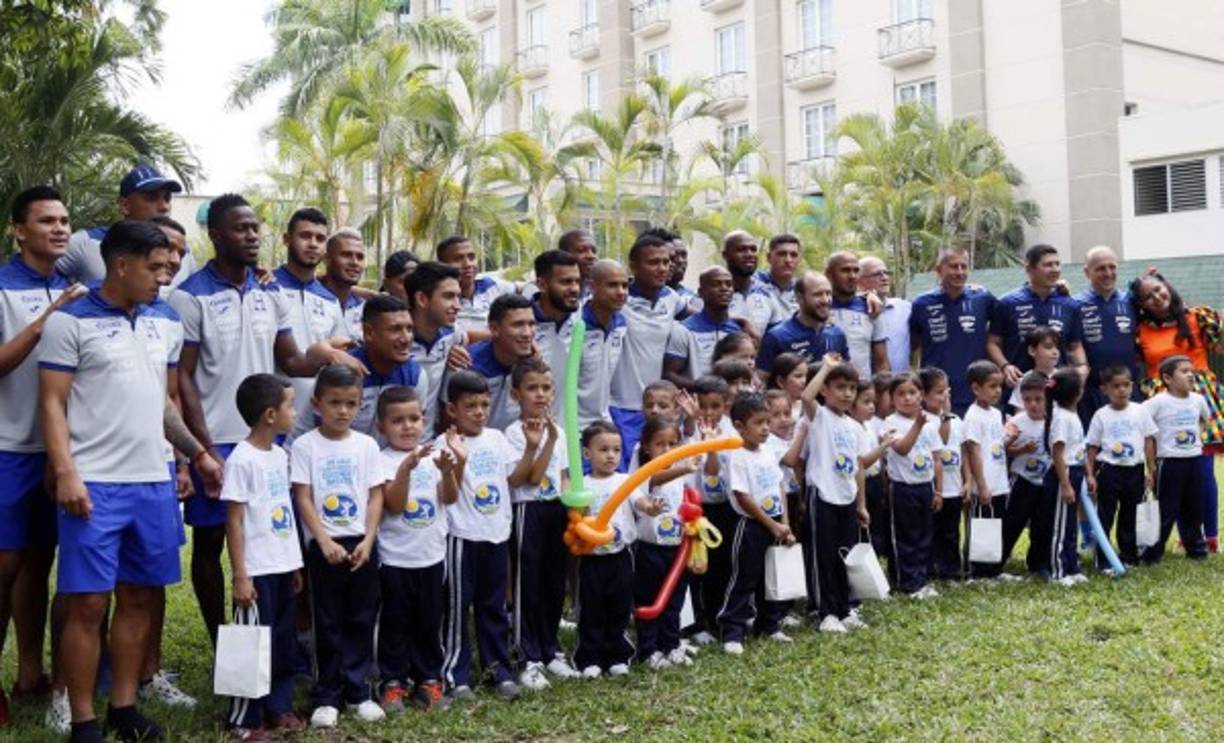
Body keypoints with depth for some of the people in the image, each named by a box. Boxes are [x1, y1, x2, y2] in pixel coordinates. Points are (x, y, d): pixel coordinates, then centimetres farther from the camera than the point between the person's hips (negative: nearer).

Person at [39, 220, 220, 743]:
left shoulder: (165, 323, 13)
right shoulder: (71, 321, -5)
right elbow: (52, 404, -7)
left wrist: (198, 453, 16)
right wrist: (65, 473, -16)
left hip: (152, 482, 6)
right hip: (94, 483, -5)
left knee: (138, 598, 10)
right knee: (88, 603, -2)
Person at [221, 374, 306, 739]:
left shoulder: (280, 455, 9)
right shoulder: (242, 459, -14)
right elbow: (234, 522, -14)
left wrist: (295, 563, 16)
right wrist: (240, 575, -15)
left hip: (283, 567, 8)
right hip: (257, 571, -8)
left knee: (283, 642, 15)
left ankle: (278, 706, 27)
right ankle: (244, 719, 12)